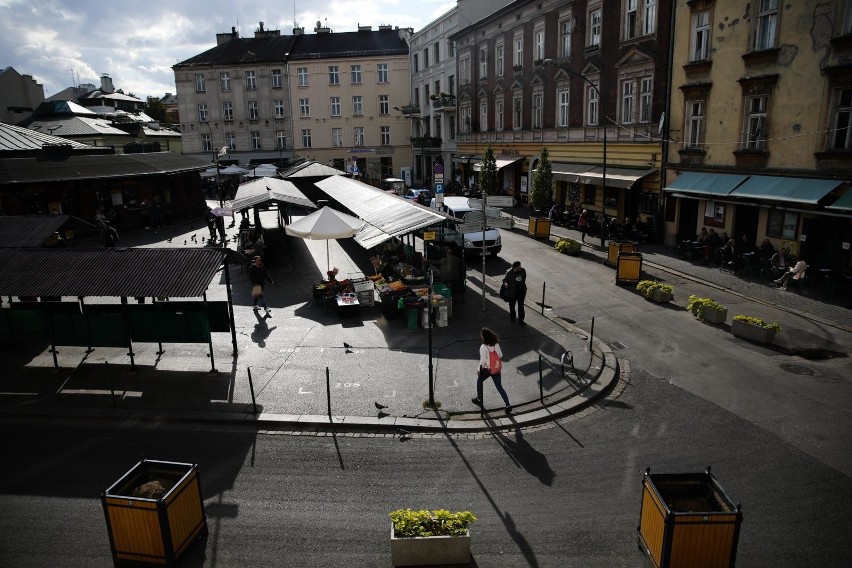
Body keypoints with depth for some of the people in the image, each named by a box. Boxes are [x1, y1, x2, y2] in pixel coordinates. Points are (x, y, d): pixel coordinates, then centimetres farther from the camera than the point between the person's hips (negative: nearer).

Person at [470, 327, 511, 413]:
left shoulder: (483, 347, -22)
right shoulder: (496, 344, -6)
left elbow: (483, 361, -19)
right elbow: (500, 355, 4)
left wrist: (479, 370, -4)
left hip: (487, 369, -4)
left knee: (479, 382, 23)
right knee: (499, 387, 12)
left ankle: (479, 400, 36)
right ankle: (508, 405, 5)